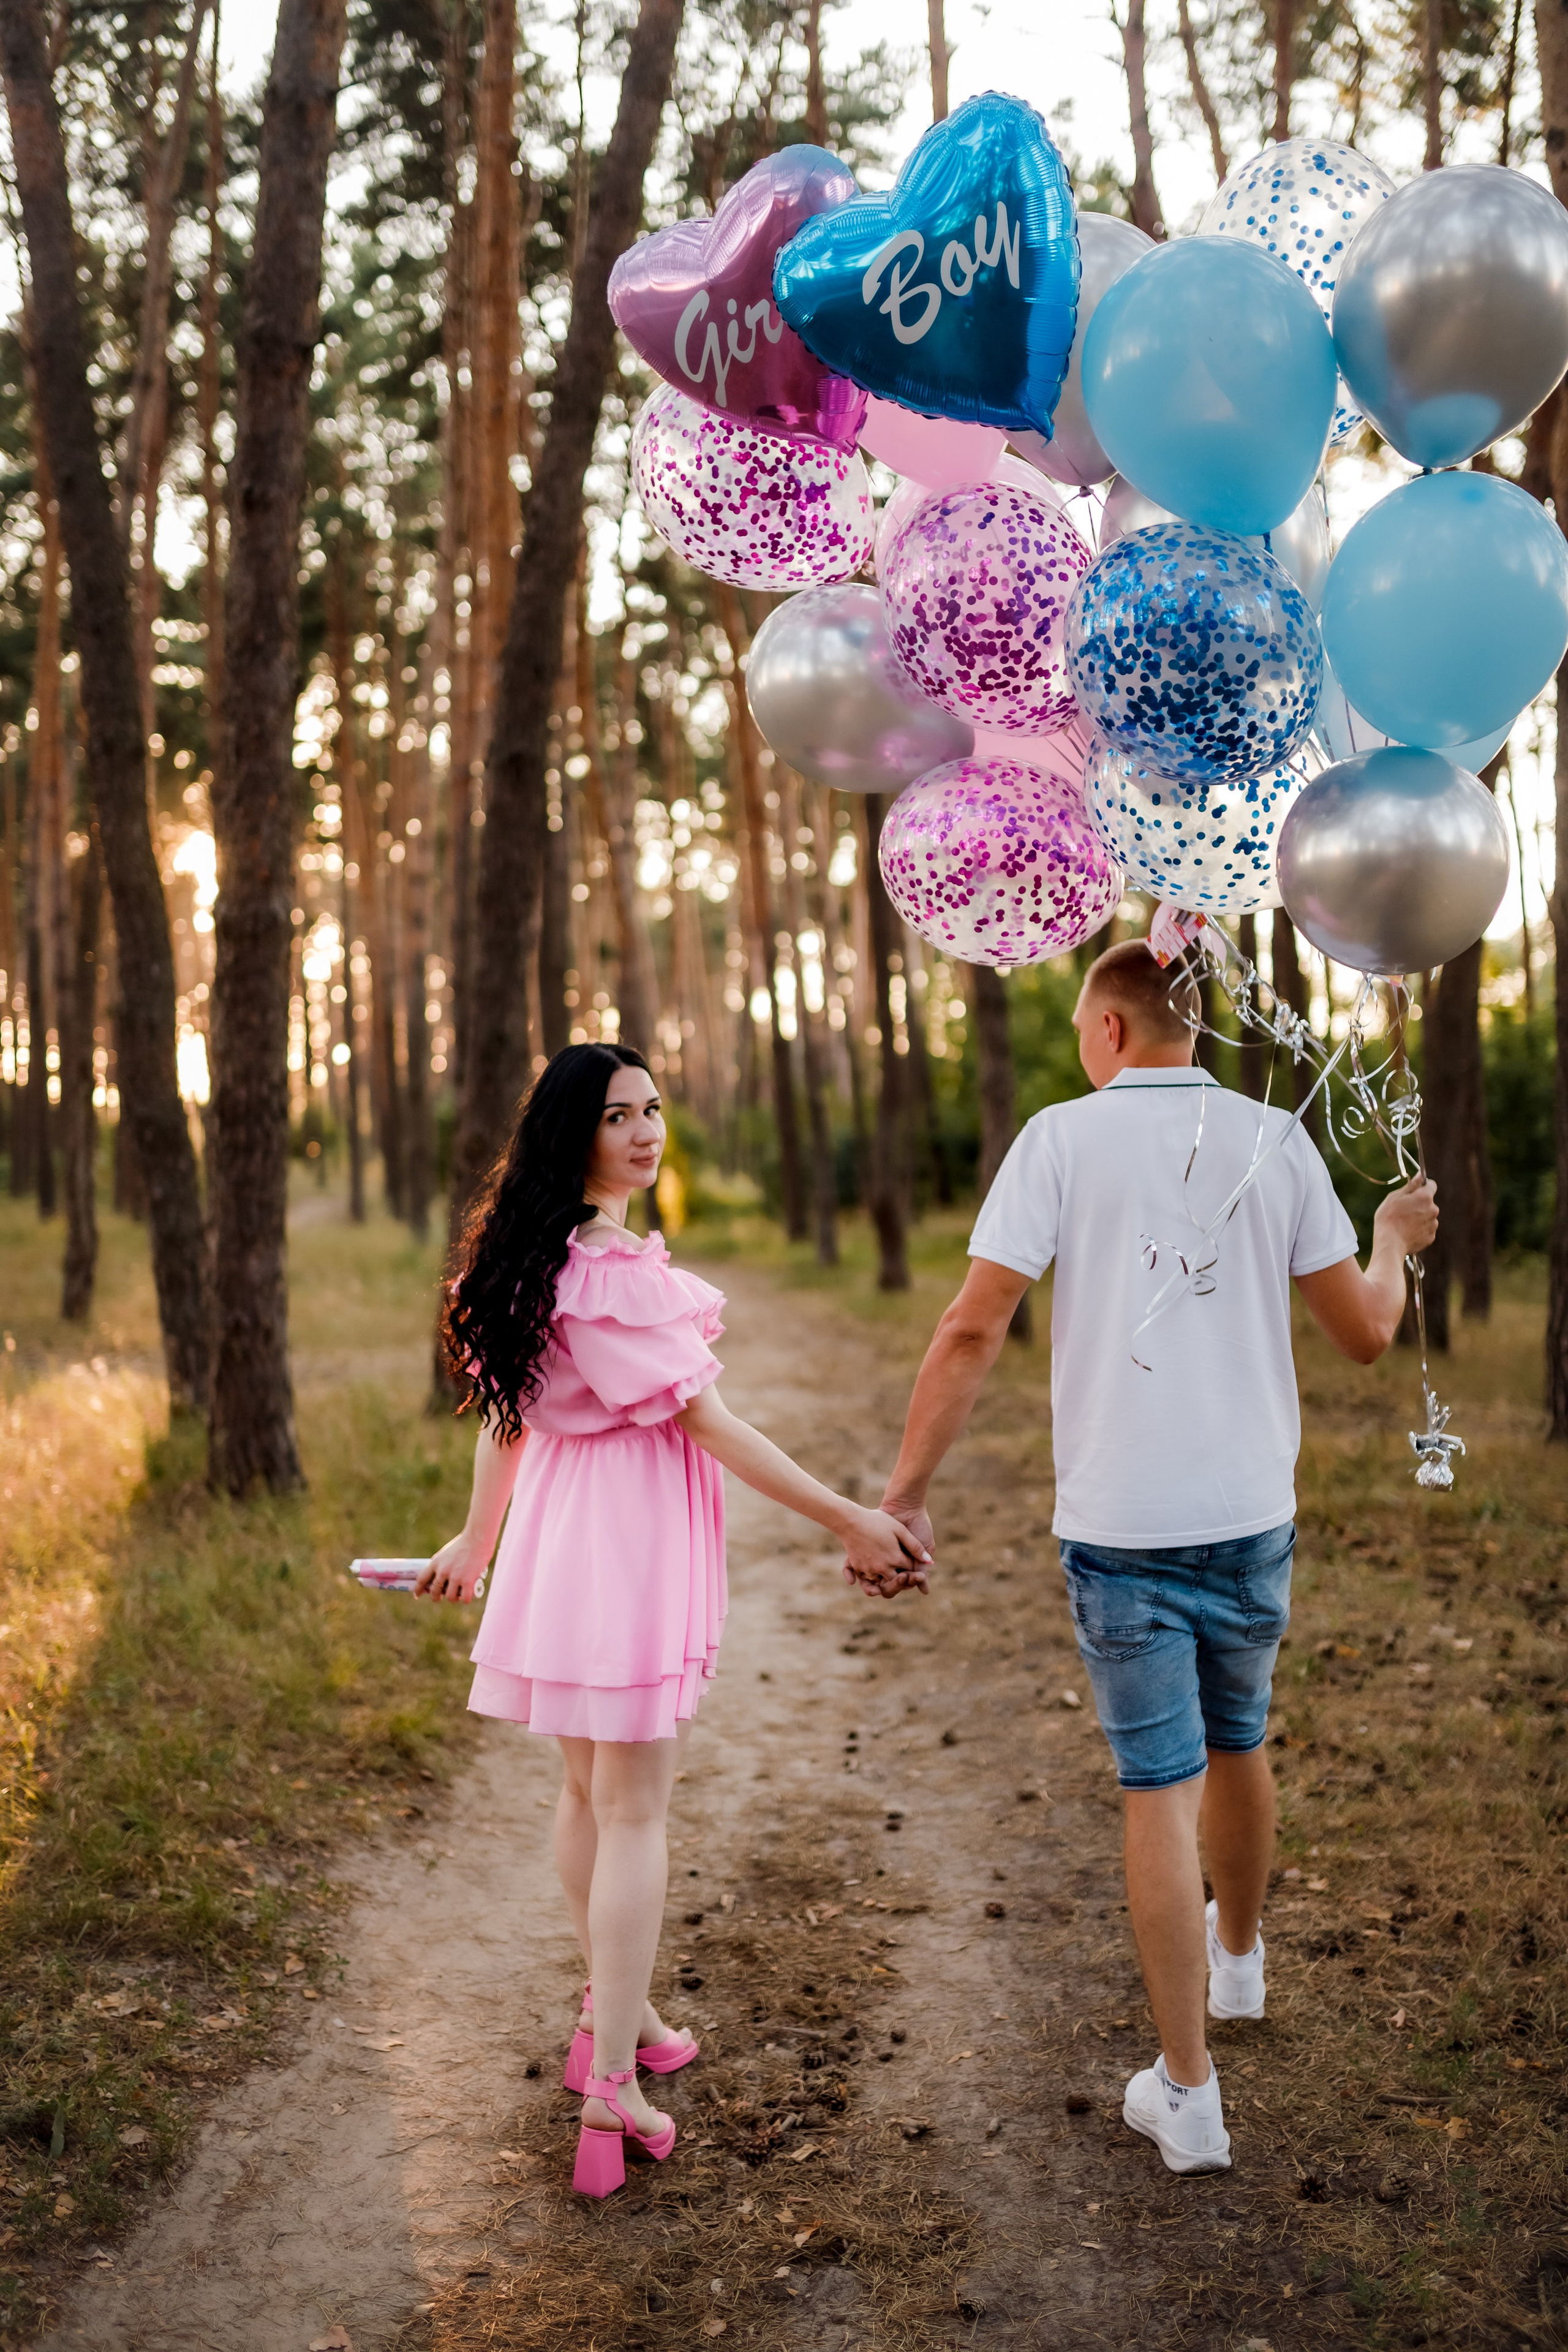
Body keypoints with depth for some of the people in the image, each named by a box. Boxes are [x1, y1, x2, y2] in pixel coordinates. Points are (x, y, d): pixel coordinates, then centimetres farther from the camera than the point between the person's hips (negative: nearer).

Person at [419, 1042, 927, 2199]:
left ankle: (615, 2011, 37)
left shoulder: (537, 1255, 7)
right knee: (633, 1809, -2)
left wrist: (478, 1539, 26)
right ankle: (612, 2084, 2)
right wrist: (850, 1519, -17)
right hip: (633, 1533, -9)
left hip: (561, 1528, 9)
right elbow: (701, 1417, -21)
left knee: (590, 1786, 20)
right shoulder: (613, 1268, -22)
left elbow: (506, 1407, 15)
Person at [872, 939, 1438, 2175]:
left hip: (1118, 1523, -3)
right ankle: (1239, 1951, 50)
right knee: (1235, 1744, 25)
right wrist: (1395, 1243, 25)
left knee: (1160, 1788, 4)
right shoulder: (1275, 1142, 0)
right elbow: (1366, 1333, 4)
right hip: (1250, 1514, 3)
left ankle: (1188, 2092, 9)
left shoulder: (1061, 1139, -7)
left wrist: (905, 1493, -6)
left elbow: (975, 1328, -13)